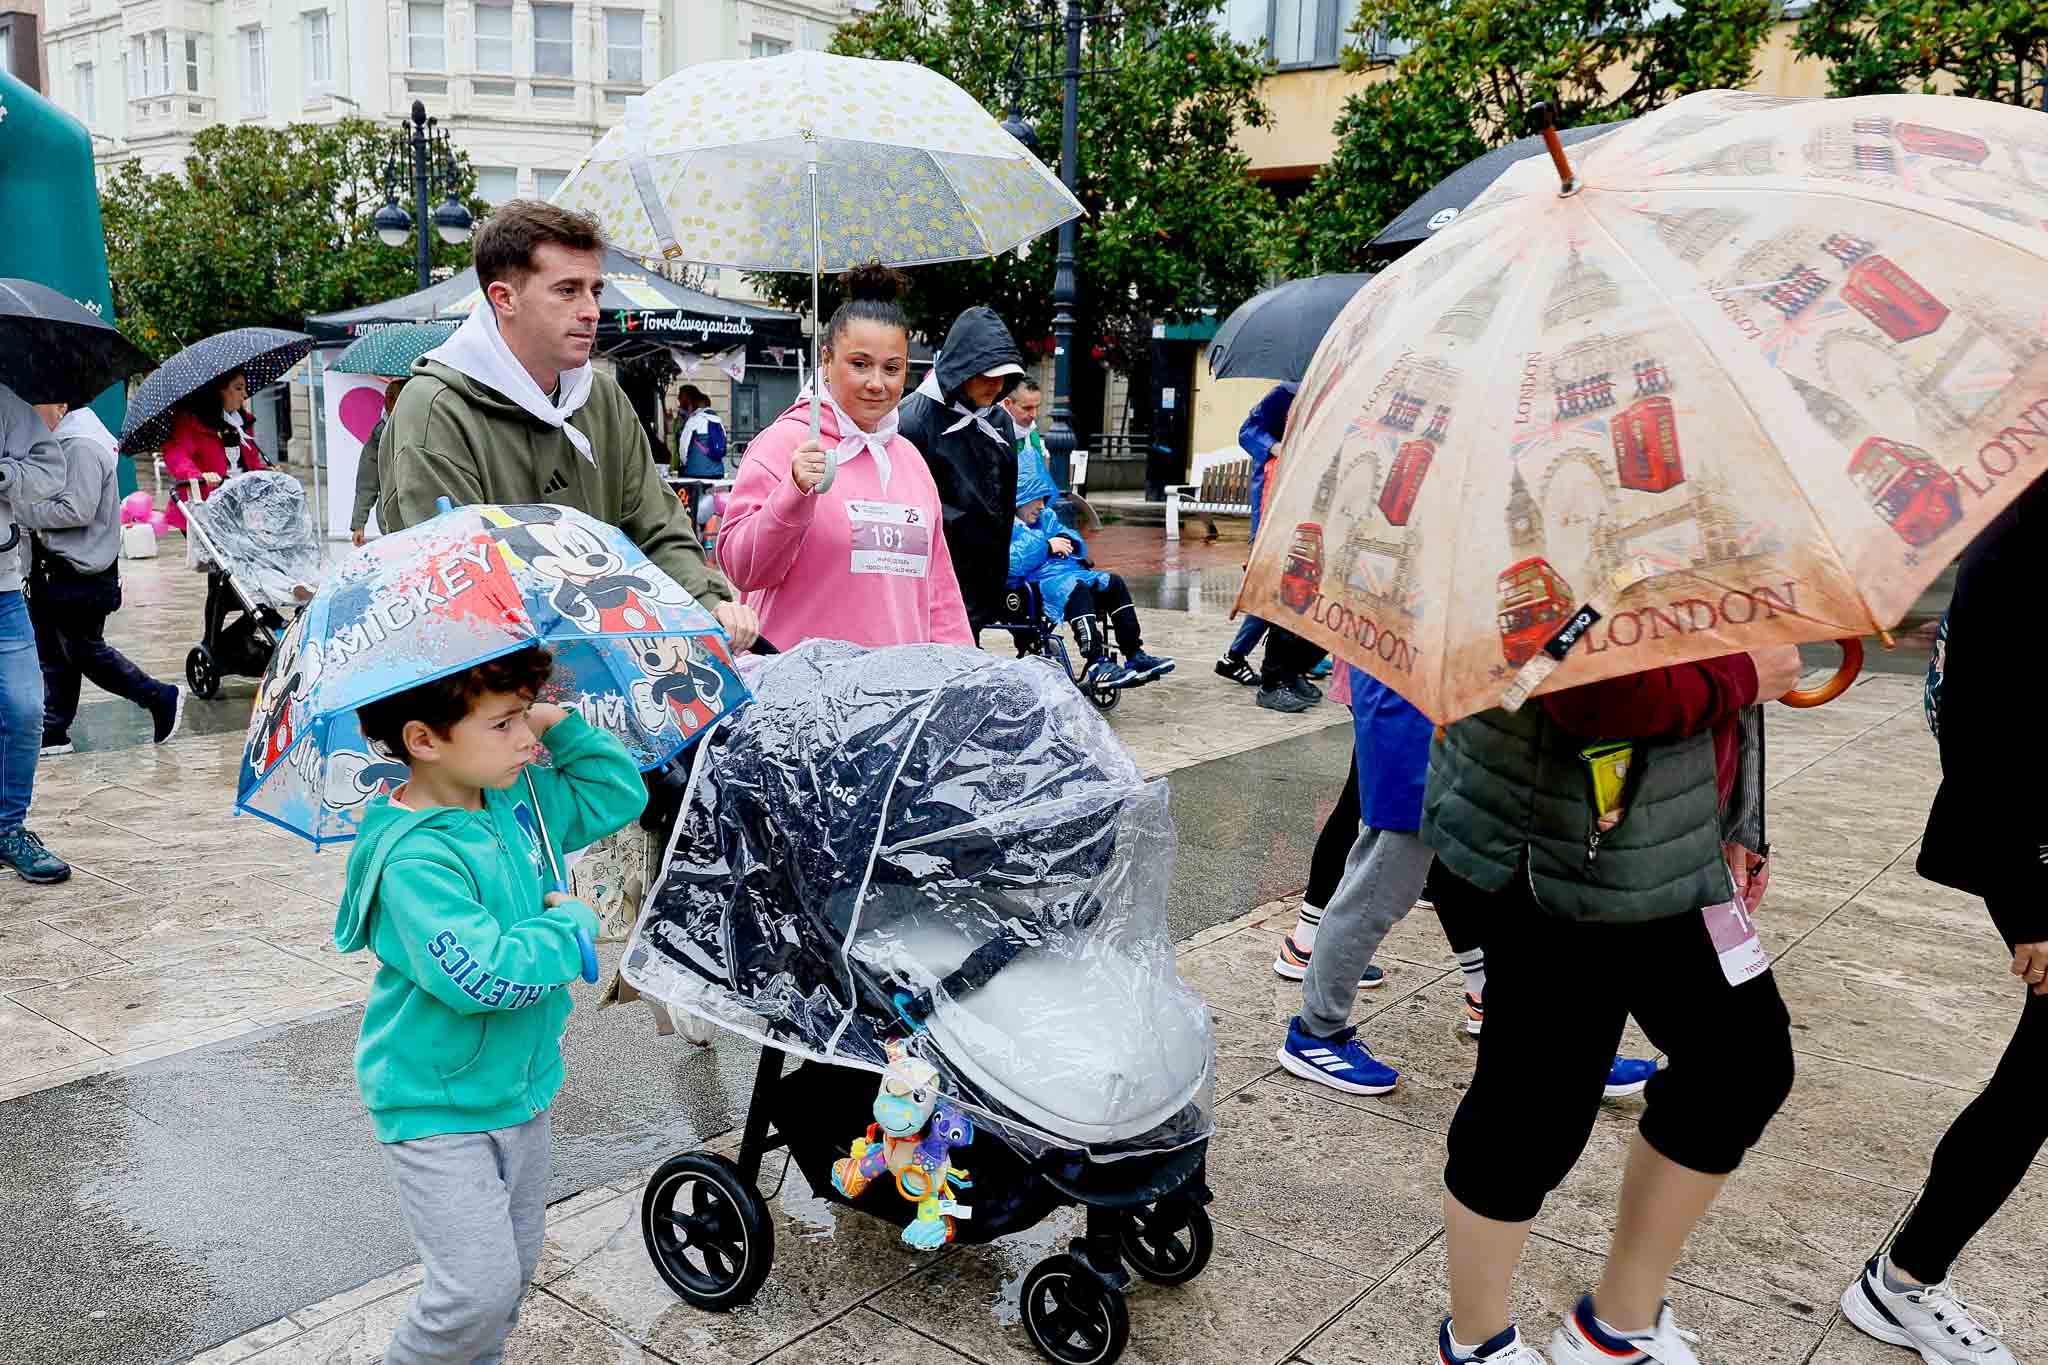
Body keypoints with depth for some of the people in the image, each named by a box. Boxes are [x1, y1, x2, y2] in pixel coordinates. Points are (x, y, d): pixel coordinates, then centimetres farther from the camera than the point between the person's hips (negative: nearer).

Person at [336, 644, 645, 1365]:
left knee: (515, 1265, 19)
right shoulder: (413, 860, -26)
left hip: (524, 1086, 8)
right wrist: (572, 922, -18)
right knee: (479, 1287, -8)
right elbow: (485, 974, -34)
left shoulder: (523, 802, -2)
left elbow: (620, 791, 13)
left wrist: (561, 725, -3)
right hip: (438, 1110, -8)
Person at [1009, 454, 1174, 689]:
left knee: (1113, 583, -6)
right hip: (1030, 582, -9)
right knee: (1077, 589, -35)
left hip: (1063, 571, 9)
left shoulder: (1046, 517, 26)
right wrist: (1047, 547, -14)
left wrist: (1067, 541, 3)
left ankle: (1135, 655, -9)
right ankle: (1097, 666, -45)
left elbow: (1079, 544, 28)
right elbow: (1010, 561, -20)